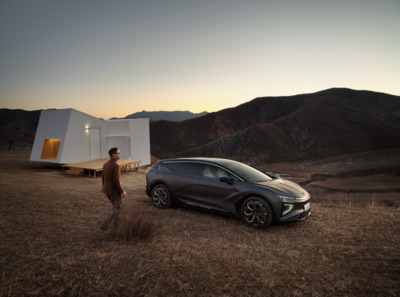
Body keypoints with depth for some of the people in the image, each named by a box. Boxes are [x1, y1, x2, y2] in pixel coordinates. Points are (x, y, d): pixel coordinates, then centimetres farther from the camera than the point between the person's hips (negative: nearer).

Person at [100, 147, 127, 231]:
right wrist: (122, 191, -15)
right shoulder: (115, 165, -24)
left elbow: (103, 178, 12)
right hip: (114, 191, -8)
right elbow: (116, 181, -26)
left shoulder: (105, 164, 4)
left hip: (107, 189, 8)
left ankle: (116, 221, 38)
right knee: (118, 209, 6)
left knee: (116, 205, 27)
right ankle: (105, 225, -3)